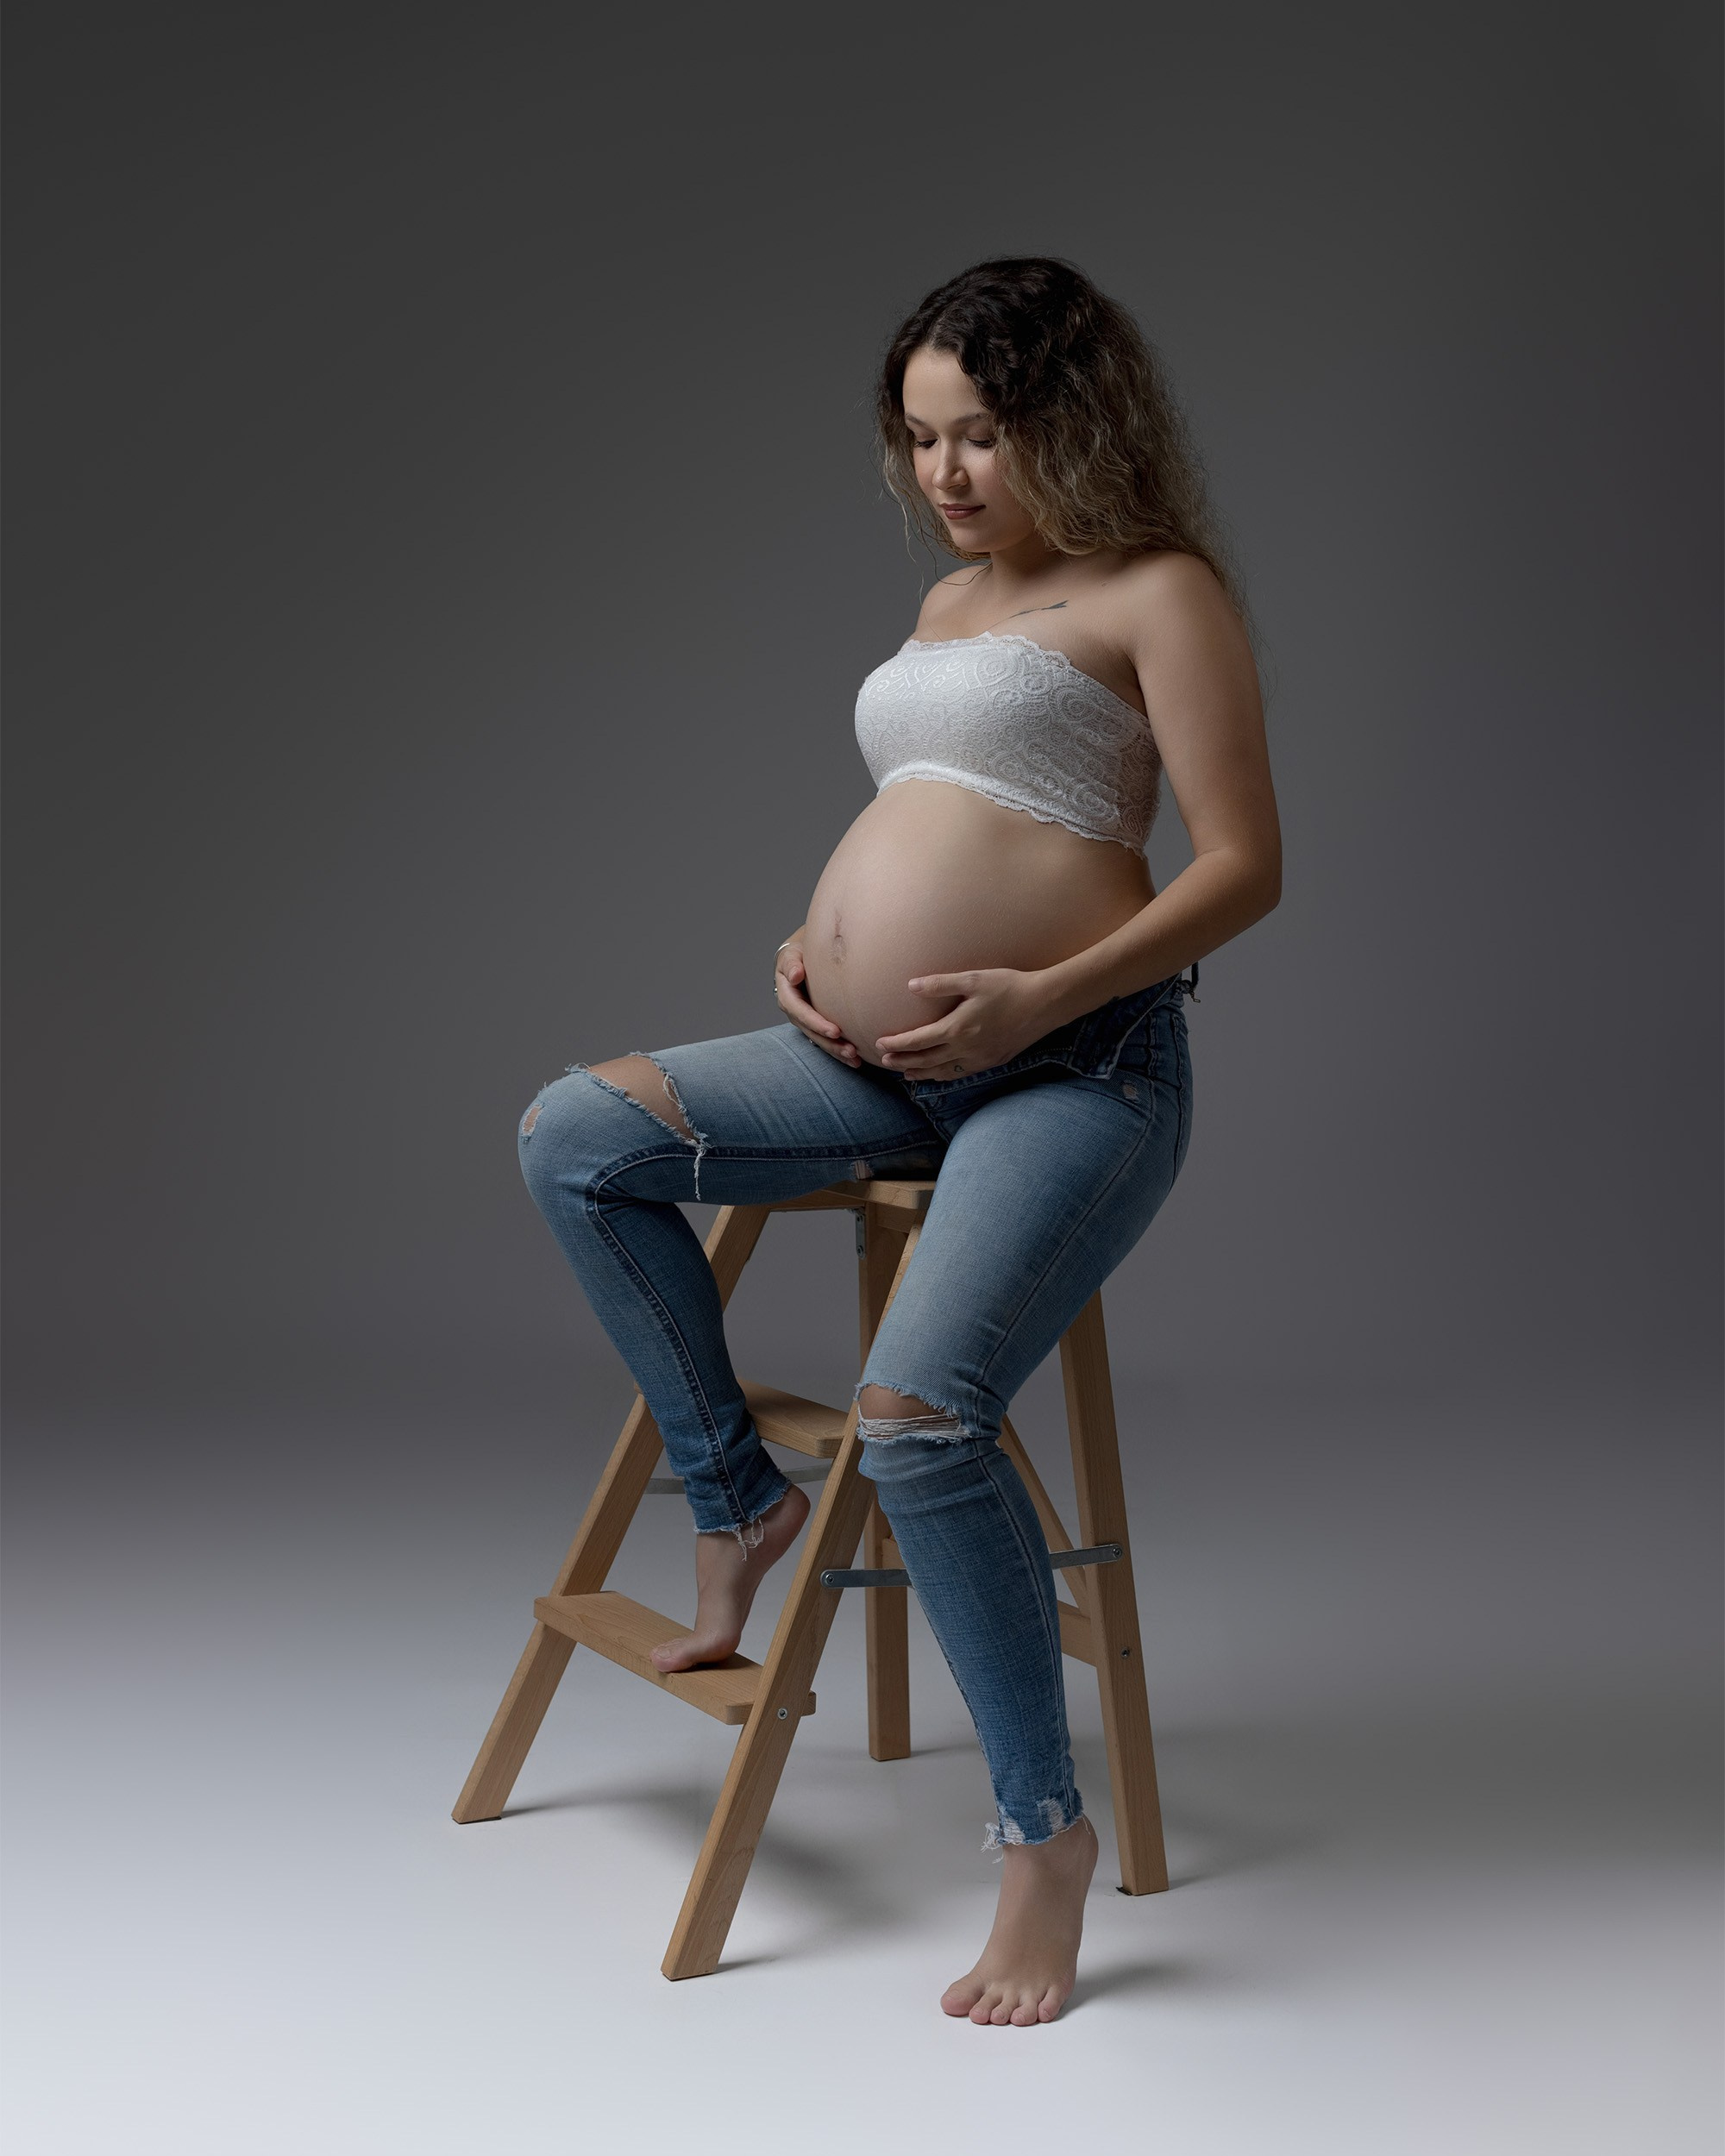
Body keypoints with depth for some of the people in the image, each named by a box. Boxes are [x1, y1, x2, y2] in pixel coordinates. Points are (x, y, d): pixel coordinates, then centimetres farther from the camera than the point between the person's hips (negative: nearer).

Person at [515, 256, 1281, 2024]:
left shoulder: (1159, 592, -2)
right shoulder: (948, 601, 22)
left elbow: (1245, 865, -9)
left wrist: (1039, 996, -20)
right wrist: (810, 950, 8)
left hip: (1074, 1070, -8)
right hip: (888, 1067, 8)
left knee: (917, 1412, -27)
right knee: (573, 1136, -5)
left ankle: (1044, 1825, -12)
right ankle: (732, 1493, 7)